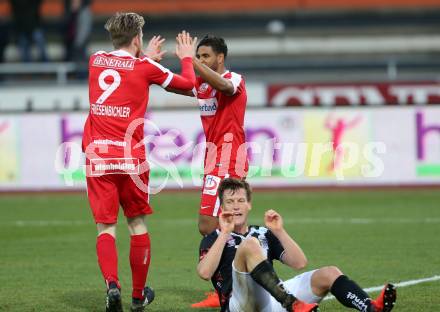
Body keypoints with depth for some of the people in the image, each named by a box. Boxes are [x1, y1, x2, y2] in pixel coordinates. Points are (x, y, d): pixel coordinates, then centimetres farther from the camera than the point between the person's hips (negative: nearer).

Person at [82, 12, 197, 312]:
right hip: (131, 157, -2)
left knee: (106, 227, 2)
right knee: (137, 224, 13)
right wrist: (187, 57, 28)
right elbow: (188, 83, 10)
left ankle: (112, 284, -22)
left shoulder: (96, 61, 8)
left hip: (98, 156, 2)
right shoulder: (144, 68, -3)